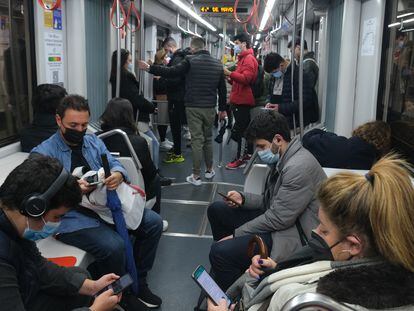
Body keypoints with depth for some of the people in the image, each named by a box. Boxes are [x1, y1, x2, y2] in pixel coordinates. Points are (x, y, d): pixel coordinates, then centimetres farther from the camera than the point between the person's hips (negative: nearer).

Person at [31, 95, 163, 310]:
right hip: (72, 217, -6)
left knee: (153, 222, -5)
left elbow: (114, 164, 5)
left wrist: (118, 175, -19)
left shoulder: (94, 142, 13)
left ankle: (138, 281, 11)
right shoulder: (42, 154, -6)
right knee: (114, 246, -30)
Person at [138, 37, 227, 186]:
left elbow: (170, 72, -15)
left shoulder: (190, 61, -9)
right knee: (208, 138, 18)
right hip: (210, 107, 4)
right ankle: (209, 170, 28)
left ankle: (196, 176, 4)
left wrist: (149, 68, -6)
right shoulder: (217, 63, 8)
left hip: (193, 107, -4)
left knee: (197, 140, -1)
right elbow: (222, 88, 11)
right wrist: (223, 109, 20)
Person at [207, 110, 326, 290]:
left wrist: (236, 233, -14)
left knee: (219, 251, -25)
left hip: (294, 235, -11)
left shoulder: (299, 167, -25)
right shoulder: (283, 159, 8)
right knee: (216, 210, 14)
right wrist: (243, 199, -3)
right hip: (278, 218, 11)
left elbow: (279, 219, -23)